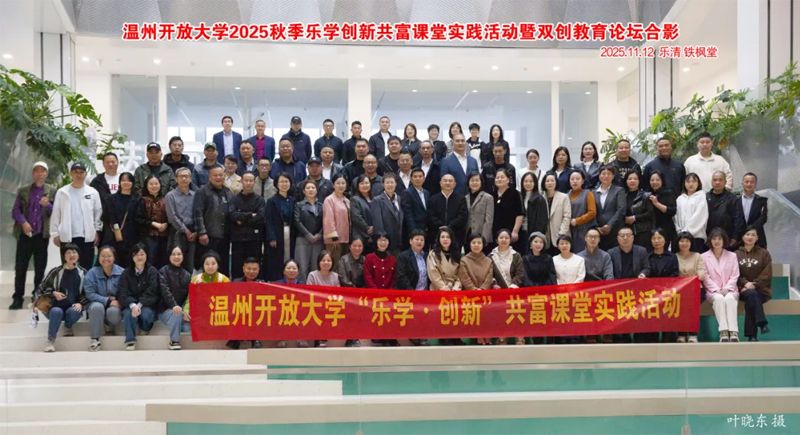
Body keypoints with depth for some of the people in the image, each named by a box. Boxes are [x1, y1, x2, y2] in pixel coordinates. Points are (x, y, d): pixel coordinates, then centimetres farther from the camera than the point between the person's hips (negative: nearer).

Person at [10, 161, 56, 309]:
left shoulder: (52, 191, 7)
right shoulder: (23, 190, 10)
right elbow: (15, 210, 5)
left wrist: (47, 205, -16)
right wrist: (23, 222, -12)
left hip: (42, 235, -1)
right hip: (25, 234, 1)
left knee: (40, 268, 4)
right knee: (20, 267, 0)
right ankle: (18, 298, 6)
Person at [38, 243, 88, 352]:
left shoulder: (83, 273, 2)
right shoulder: (56, 271, -2)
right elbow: (41, 288, 5)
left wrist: (80, 304, -11)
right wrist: (53, 293, -12)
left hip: (73, 307, 1)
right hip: (55, 307, -1)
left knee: (74, 312, -34)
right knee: (56, 312, -36)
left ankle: (68, 327, 3)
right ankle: (50, 341, -21)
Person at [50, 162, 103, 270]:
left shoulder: (93, 192, 4)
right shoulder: (62, 192, 4)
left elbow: (98, 213, 5)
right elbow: (55, 214, 4)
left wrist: (97, 232, 0)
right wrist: (55, 233, 0)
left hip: (87, 237, 0)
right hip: (67, 237, 0)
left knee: (86, 269, 5)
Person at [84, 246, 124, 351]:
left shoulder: (121, 272, -3)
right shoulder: (92, 272, -3)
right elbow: (90, 294, -10)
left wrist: (118, 301, -24)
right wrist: (108, 300, -21)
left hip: (115, 306, 0)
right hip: (97, 303, 0)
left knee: (113, 311, -35)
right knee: (97, 307, -35)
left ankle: (110, 326, 3)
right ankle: (95, 339, -23)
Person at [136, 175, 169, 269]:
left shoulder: (164, 201, 10)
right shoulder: (143, 201, 0)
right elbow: (138, 219, -6)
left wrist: (166, 224, -8)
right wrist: (153, 224, -13)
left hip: (164, 236, 4)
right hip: (149, 236, -4)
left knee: (163, 263, 7)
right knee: (150, 263, -5)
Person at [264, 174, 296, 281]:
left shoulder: (292, 200, 11)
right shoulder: (272, 201, 0)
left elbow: (295, 220, 11)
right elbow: (269, 221, -4)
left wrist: (295, 236, 1)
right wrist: (271, 238, -13)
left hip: (290, 236, 4)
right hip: (276, 237, -3)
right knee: (275, 264, -3)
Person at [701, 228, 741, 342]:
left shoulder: (732, 256, 15)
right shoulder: (704, 257, 10)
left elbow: (735, 276, 6)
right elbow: (706, 277, 2)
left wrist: (727, 288, -11)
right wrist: (716, 289, -12)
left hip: (729, 290, 1)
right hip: (713, 291, -1)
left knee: (729, 298, -34)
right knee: (719, 298, -35)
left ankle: (733, 332, -44)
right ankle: (723, 332, -44)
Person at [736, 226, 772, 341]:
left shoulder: (764, 253, 9)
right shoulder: (736, 254, 11)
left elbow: (766, 275, 1)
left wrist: (754, 284, -13)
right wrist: (745, 283, -14)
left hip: (760, 289, 0)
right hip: (743, 289, 1)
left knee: (750, 302, -31)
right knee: (751, 294, -34)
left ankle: (752, 335, -30)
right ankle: (761, 323, -36)